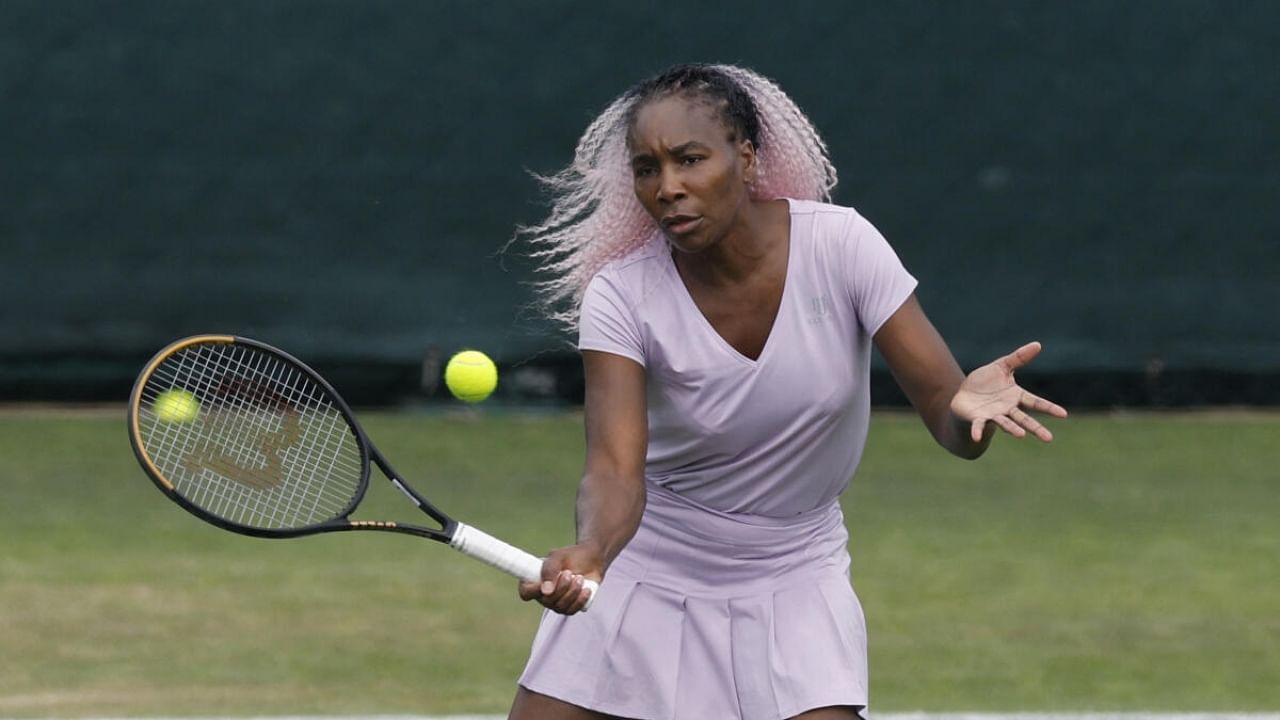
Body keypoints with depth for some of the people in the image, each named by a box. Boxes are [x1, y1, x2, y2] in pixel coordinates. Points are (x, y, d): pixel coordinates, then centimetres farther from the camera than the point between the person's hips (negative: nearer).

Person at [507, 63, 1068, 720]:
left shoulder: (840, 245, -17)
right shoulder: (622, 296, -18)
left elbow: (951, 425, -17)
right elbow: (616, 466, -28)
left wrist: (969, 411, -42)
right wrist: (588, 555, -50)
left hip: (793, 585, 0)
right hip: (643, 582, 0)